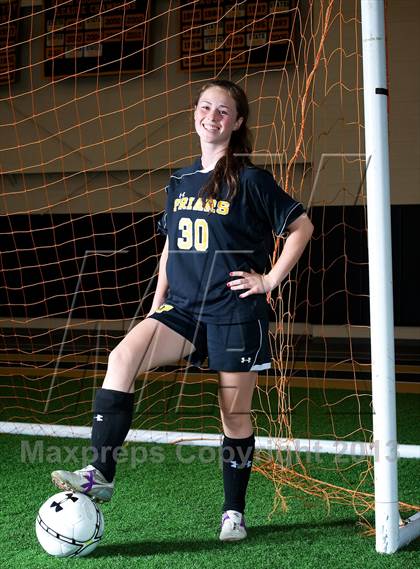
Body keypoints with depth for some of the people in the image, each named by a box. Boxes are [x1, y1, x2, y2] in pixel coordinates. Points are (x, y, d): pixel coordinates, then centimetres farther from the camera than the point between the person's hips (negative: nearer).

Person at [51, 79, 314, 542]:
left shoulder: (250, 181, -5)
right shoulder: (180, 182, 11)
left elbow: (302, 227, -1)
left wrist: (270, 279, -5)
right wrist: (157, 305, 14)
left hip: (235, 312, -4)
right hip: (184, 308, 4)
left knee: (235, 414, 3)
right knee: (123, 356, -19)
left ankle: (234, 512, 20)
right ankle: (101, 474, -19)